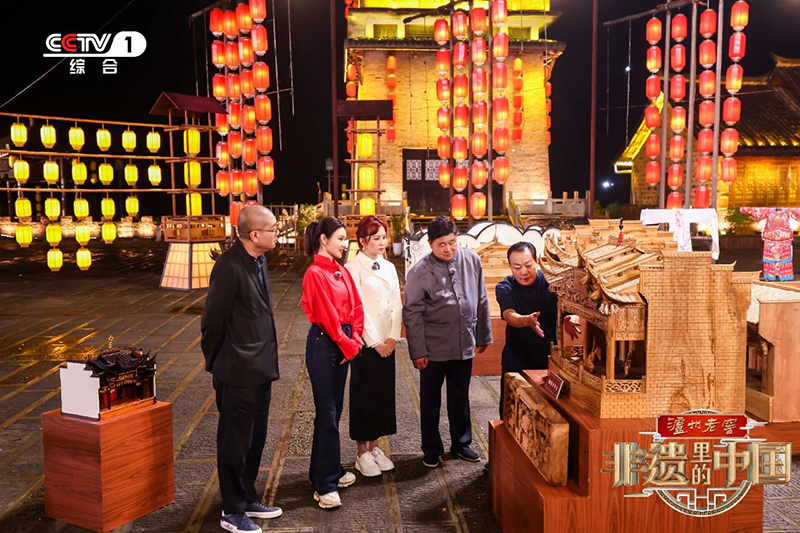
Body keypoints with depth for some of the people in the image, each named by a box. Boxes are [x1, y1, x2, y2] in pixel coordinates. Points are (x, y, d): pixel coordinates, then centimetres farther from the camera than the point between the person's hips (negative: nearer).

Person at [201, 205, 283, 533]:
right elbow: (213, 319, -16)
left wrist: (267, 358, 14)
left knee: (255, 440, 20)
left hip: (261, 368, 9)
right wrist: (214, 364, -4)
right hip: (239, 371, -8)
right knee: (235, 443, 8)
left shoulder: (258, 261, 7)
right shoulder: (230, 266, -21)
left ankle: (248, 499, 36)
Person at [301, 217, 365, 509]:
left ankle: (330, 469, 29)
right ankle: (325, 485, 5)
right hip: (323, 344, -8)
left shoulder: (342, 272, 11)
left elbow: (356, 307, 10)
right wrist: (347, 345, -8)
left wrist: (355, 339, -4)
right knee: (327, 413, -3)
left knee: (335, 409, 15)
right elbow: (327, 315, -15)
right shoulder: (315, 274, -13)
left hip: (343, 344, 8)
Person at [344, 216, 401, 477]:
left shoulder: (389, 268, 10)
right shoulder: (353, 268, -9)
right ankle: (363, 453, 15)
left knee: (384, 393, 11)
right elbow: (358, 309, -13)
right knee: (364, 395, 2)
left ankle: (375, 446, 24)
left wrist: (392, 338, -3)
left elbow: (396, 305, 7)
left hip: (387, 342, 6)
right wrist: (375, 342, -12)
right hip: (366, 343, -6)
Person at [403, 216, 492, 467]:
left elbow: (481, 301, 8)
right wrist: (417, 351, -9)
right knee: (430, 400, 11)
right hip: (433, 347, -3)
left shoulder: (471, 260, -1)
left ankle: (461, 443, 35)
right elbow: (412, 314, -8)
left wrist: (483, 336, 11)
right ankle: (432, 449, 27)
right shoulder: (420, 272, -13)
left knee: (460, 397, 17)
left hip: (464, 344, 3)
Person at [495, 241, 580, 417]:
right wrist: (527, 320, -46)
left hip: (549, 358, 0)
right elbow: (509, 316, -23)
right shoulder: (504, 288, -6)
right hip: (516, 361, 0)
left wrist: (570, 318, -44)